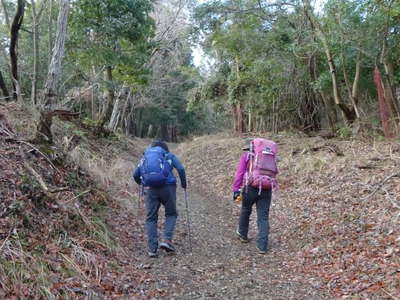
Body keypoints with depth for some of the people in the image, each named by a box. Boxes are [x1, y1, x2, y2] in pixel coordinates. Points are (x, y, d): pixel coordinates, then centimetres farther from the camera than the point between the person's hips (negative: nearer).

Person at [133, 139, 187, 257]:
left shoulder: (144, 157, 22)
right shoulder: (169, 155, 15)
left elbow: (135, 175, 16)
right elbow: (181, 169, 0)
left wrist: (142, 184, 36)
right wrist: (183, 183, 15)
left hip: (150, 189, 2)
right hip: (167, 187, -1)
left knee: (151, 218, 9)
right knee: (171, 214, 17)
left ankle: (152, 249, 5)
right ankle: (167, 240, -1)